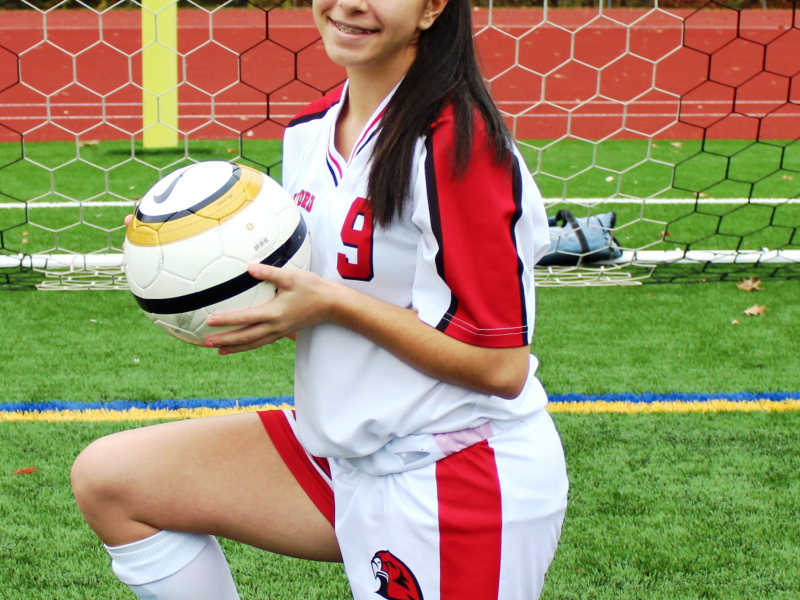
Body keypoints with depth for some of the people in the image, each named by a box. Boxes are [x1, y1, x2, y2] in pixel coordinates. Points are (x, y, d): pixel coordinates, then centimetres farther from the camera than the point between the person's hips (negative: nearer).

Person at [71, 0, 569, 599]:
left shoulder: (457, 142, -19)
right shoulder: (309, 131, 6)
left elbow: (501, 366, -20)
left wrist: (329, 302, -20)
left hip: (460, 485, -8)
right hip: (340, 449, 8)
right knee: (108, 479, 2)